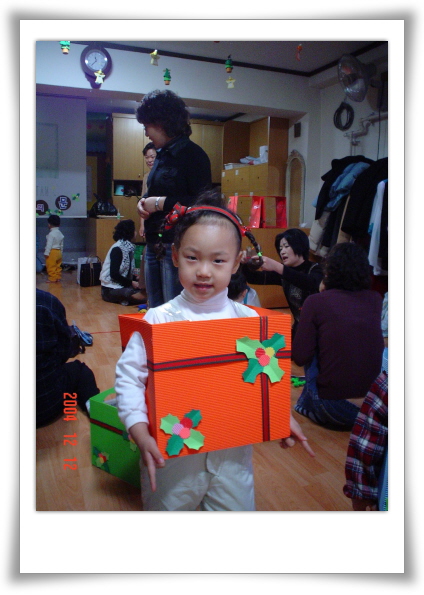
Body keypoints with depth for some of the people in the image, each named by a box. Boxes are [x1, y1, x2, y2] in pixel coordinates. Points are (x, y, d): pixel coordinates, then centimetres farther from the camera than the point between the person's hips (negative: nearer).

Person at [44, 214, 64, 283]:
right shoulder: (60, 233, 11)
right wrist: (61, 252, 25)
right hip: (59, 252, 9)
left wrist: (46, 253, -15)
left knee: (51, 266, -3)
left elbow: (49, 244, -18)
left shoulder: (51, 234, -15)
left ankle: (52, 279, -3)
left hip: (52, 252, -9)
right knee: (58, 266, 14)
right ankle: (58, 277, 19)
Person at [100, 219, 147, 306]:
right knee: (142, 297, -28)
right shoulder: (117, 249, -16)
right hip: (111, 288, -8)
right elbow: (114, 274, -20)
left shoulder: (128, 247, 11)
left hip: (122, 285, 8)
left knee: (144, 291, -16)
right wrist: (131, 283, -16)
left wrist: (135, 280, -4)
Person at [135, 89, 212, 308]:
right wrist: (143, 201, 3)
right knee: (155, 311, 17)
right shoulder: (162, 154, 15)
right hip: (154, 244, 9)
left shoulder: (192, 154, -11)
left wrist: (159, 203, -16)